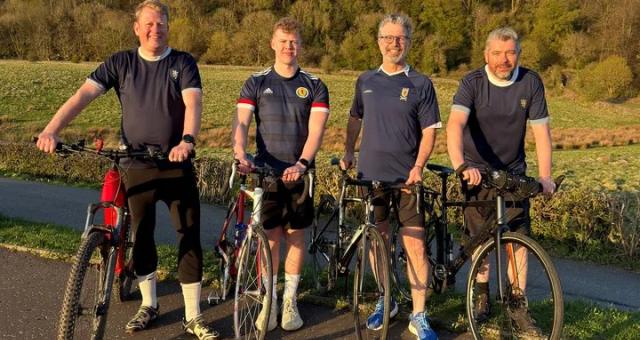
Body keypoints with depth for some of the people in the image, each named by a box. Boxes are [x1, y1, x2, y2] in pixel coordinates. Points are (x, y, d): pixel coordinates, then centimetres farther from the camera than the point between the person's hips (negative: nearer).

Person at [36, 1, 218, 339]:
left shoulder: (183, 63, -1)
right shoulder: (120, 63, 2)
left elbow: (193, 101, -16)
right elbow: (83, 95, -8)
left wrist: (187, 139, -35)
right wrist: (51, 130, -23)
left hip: (177, 165, -1)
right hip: (136, 166, 2)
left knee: (189, 236, -1)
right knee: (141, 236, 12)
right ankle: (148, 305, 31)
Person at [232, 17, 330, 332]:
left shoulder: (314, 86, 2)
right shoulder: (256, 82, 3)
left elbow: (315, 130, -9)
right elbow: (241, 122, -8)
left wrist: (301, 163, -26)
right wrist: (240, 154, -28)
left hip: (299, 173, 1)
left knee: (295, 236, 8)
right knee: (270, 238, 3)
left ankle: (290, 300, 21)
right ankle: (268, 301, 16)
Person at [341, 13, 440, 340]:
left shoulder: (421, 83, -2)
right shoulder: (365, 81, 7)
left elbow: (429, 130, -2)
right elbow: (355, 118, 20)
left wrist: (418, 167, -14)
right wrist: (348, 152, 11)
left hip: (406, 177, -3)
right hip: (370, 174, 3)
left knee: (414, 244, -4)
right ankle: (385, 301, 30)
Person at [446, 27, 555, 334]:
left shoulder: (531, 83, -7)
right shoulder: (473, 83, -15)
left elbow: (540, 130, -6)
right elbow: (455, 124, -30)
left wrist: (545, 176, -14)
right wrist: (461, 165, -46)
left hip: (514, 173, 2)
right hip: (478, 172, -1)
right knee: (480, 238, 5)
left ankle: (518, 306, 8)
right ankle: (482, 295, 25)